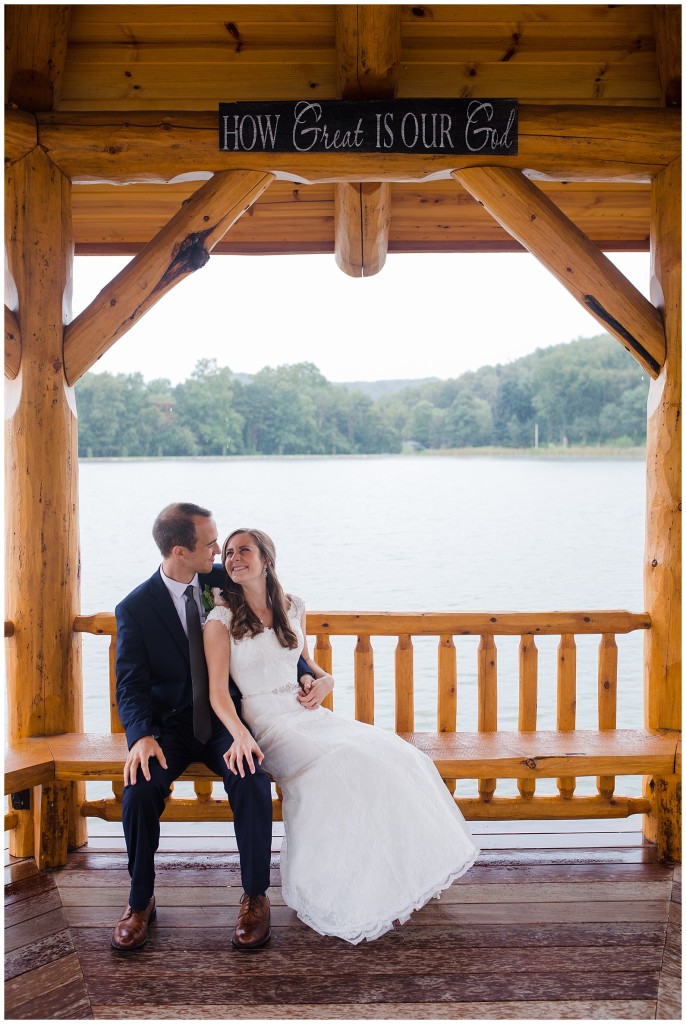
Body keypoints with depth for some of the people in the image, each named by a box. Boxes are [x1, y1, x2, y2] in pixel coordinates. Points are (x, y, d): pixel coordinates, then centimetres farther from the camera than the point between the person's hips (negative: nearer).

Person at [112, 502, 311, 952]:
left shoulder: (224, 581, -1)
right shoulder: (135, 608, -7)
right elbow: (131, 684, -9)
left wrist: (304, 674, -2)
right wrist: (142, 735, -28)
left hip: (226, 717, 1)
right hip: (169, 724, -1)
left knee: (252, 781, -28)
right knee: (141, 786, -28)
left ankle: (255, 897, -7)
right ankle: (141, 901, -3)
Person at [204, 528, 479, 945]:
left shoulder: (293, 608, 11)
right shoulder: (222, 619, -3)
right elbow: (218, 692, -10)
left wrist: (324, 680, 3)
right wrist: (239, 735, -28)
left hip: (310, 714, 5)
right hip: (267, 722, -5)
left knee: (391, 754, -19)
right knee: (344, 765, -31)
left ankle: (391, 885, -9)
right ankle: (332, 894, -16)